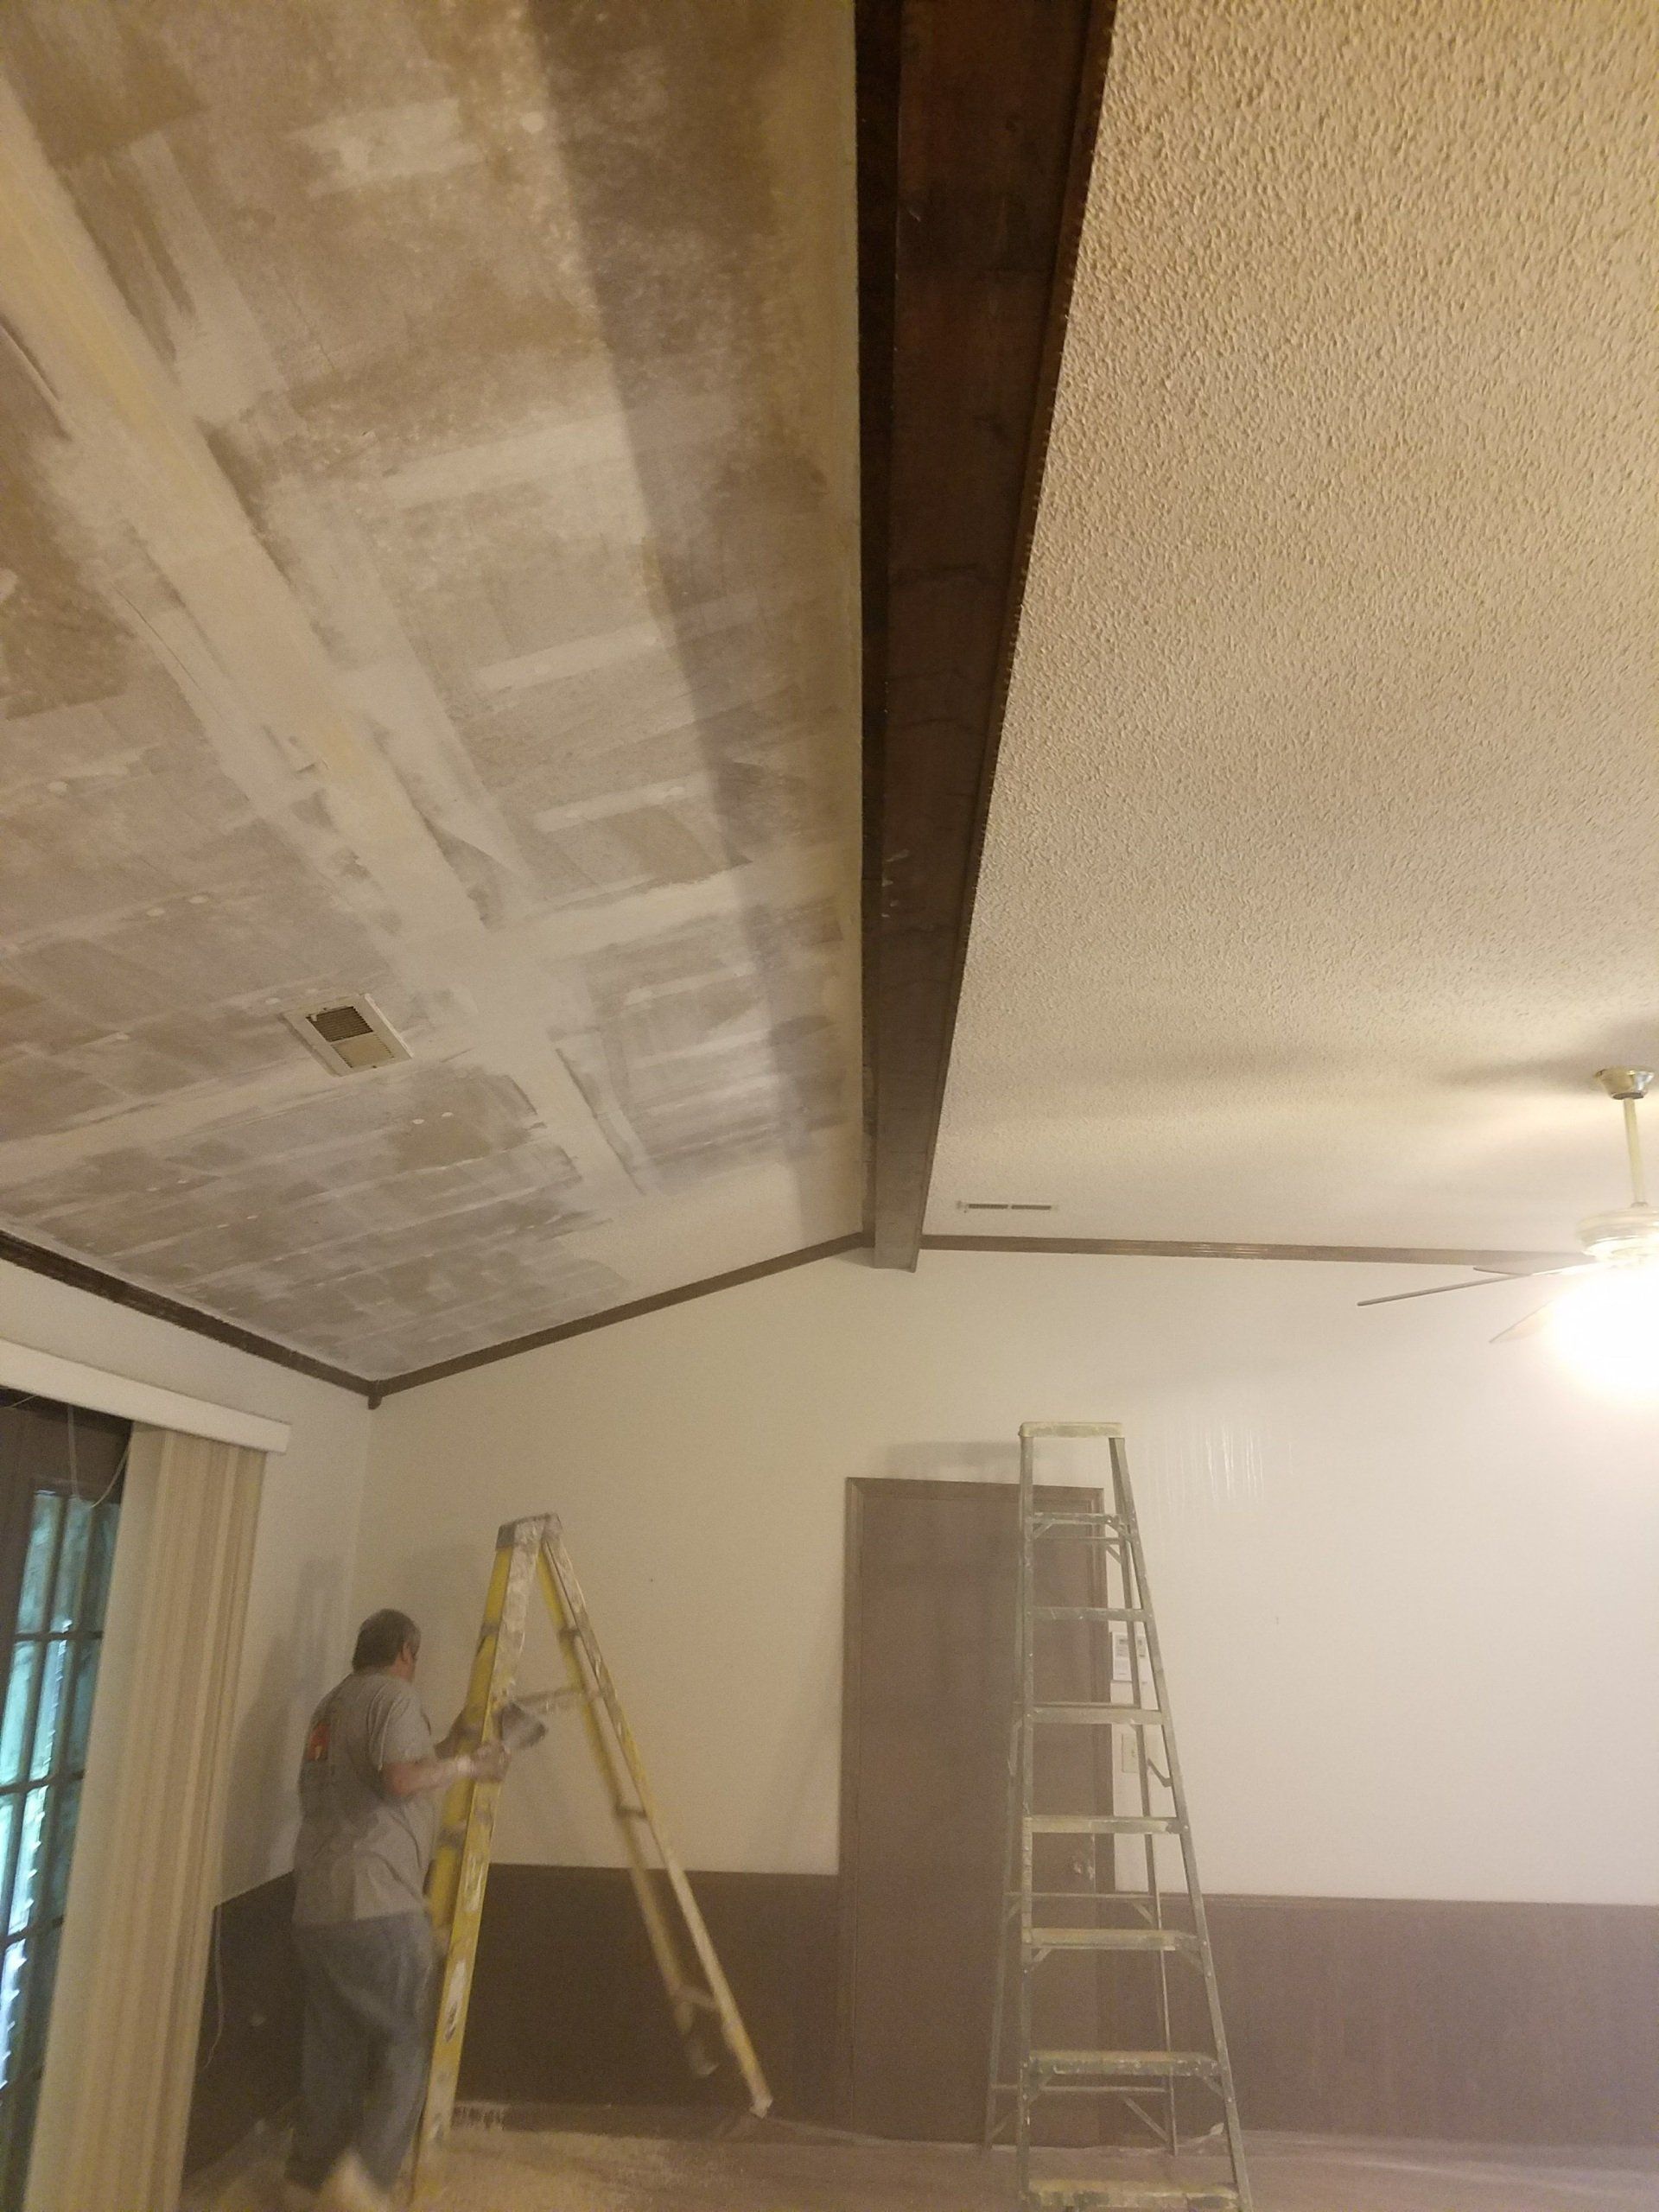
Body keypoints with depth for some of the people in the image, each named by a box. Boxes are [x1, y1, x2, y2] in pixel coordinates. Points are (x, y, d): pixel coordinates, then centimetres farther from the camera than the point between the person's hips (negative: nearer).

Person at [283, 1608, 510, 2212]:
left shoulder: (333, 1704, 21)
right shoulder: (395, 1695, -6)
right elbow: (401, 1779, -23)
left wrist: (449, 1744, 28)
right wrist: (467, 1765, -9)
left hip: (315, 1909, 8)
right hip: (377, 1909, -8)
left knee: (333, 2046, 17)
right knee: (409, 2042, 1)